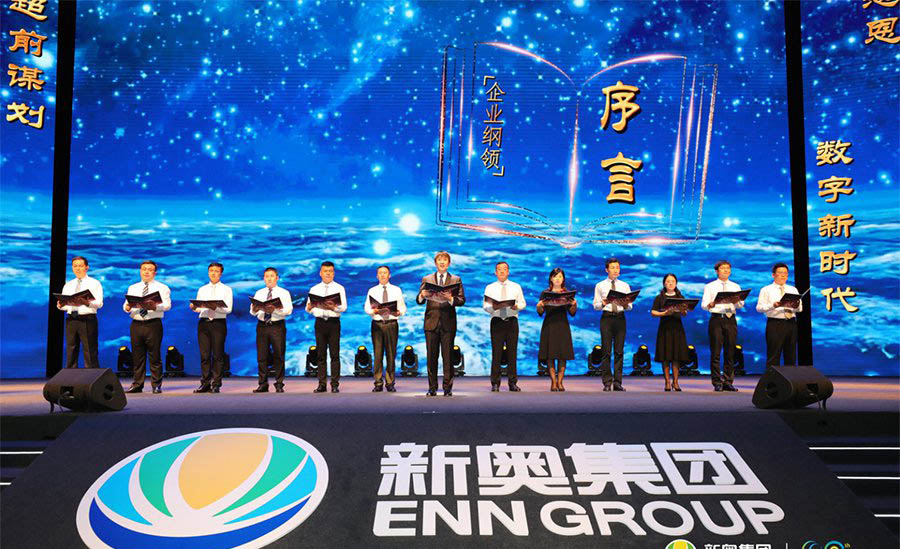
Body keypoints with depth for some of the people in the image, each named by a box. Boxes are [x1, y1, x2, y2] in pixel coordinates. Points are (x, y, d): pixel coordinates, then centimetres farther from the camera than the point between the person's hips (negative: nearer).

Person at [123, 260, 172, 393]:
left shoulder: (162, 287, 6)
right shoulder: (132, 288, 19)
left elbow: (167, 305, -8)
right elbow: (126, 305, 11)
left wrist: (155, 306, -28)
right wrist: (127, 307, -13)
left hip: (153, 324, -4)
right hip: (136, 324, 4)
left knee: (154, 356, -3)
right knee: (137, 356, 7)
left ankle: (156, 385, 4)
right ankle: (137, 384, 15)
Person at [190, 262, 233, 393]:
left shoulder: (226, 290, 6)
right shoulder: (202, 289, 18)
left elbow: (228, 309, -5)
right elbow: (198, 308, 16)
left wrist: (216, 307, -21)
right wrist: (194, 308, -7)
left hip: (219, 323, -3)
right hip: (203, 322, 3)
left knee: (217, 355, -2)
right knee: (204, 355, 3)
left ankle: (216, 385, 3)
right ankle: (205, 384, 10)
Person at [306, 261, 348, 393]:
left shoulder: (339, 288, 6)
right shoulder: (314, 289, 12)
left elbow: (344, 307, -5)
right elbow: (308, 309, 6)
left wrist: (334, 307, -25)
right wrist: (309, 308, -17)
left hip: (334, 322, -2)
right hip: (320, 322, 2)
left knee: (335, 354, -3)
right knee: (321, 354, 4)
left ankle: (335, 384, 1)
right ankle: (322, 384, 9)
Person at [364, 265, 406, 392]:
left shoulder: (397, 290, 11)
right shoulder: (372, 290, 11)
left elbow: (403, 307, 7)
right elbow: (366, 307, 4)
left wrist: (399, 312, -15)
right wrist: (374, 311, -17)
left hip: (392, 324, 0)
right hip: (377, 324, 0)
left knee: (391, 355, 1)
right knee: (377, 354, -1)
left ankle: (390, 383, 9)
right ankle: (378, 383, 6)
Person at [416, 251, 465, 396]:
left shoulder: (456, 280, 9)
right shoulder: (426, 279, 12)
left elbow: (462, 300, -1)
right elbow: (419, 301, 5)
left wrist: (450, 298, -21)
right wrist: (422, 295, -18)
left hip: (448, 323, -1)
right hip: (431, 322, 1)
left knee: (447, 356, 0)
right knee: (431, 356, 4)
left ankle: (447, 388, 6)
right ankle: (432, 388, 12)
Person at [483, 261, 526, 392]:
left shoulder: (516, 287, 14)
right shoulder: (490, 288, 11)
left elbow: (523, 303, 11)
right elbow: (485, 306, 6)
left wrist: (517, 306, -11)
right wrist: (492, 307, -16)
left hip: (512, 321, 1)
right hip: (496, 321, -1)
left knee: (512, 352, 1)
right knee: (496, 353, -3)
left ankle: (512, 382, 8)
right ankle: (495, 383, 3)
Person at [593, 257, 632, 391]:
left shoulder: (625, 286, 13)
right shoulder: (600, 286, 7)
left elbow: (630, 307, 8)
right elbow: (595, 306, 3)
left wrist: (626, 304, -14)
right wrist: (603, 304, -17)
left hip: (620, 318, 2)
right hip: (606, 318, -2)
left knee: (619, 351, 2)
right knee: (606, 351, -3)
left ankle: (618, 382, 7)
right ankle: (607, 383, 2)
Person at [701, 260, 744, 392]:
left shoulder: (735, 287, 16)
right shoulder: (710, 287, 8)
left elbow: (740, 305, 6)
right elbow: (703, 304, -2)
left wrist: (737, 300, -17)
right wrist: (710, 305, -24)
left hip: (731, 320, 3)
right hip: (716, 319, -3)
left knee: (730, 352, 4)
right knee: (715, 352, -3)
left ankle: (728, 382, 11)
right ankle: (717, 383, 3)